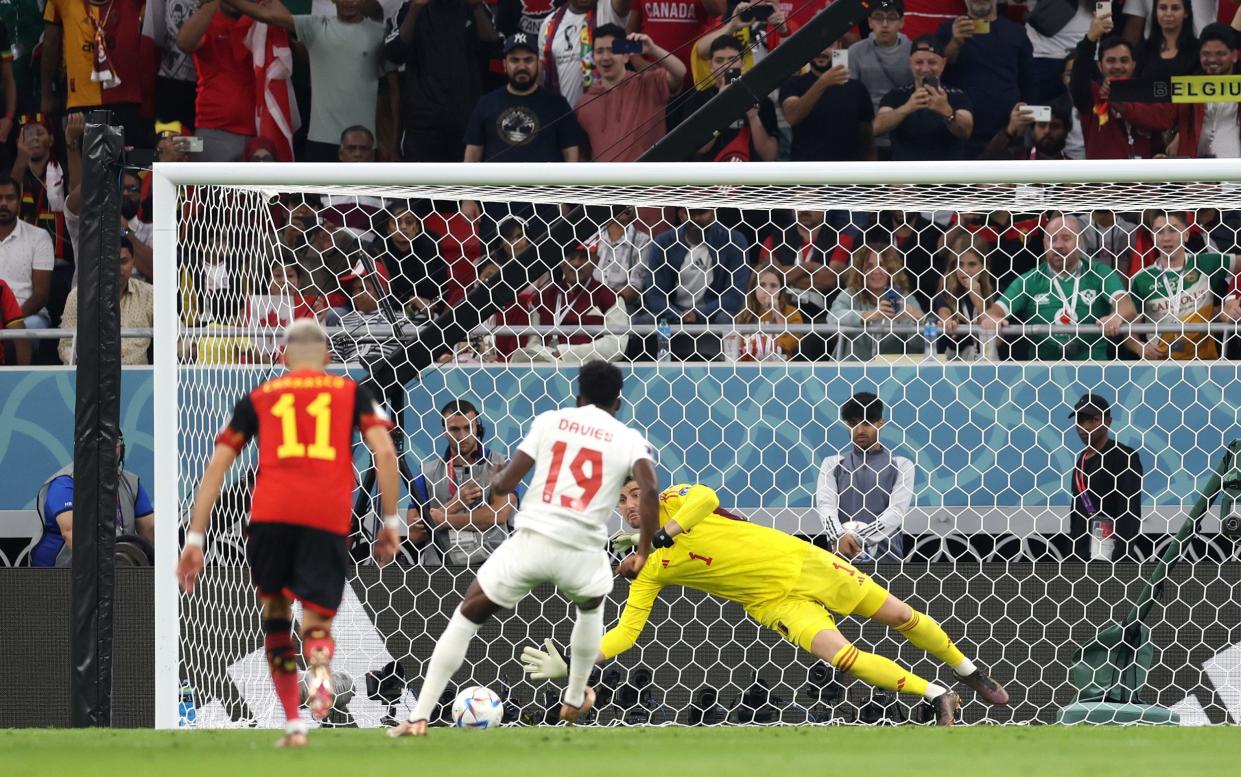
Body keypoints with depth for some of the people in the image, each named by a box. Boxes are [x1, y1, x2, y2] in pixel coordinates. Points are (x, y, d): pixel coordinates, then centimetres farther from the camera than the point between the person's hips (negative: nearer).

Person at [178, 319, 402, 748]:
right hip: (330, 516, 0)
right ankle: (319, 666, -30)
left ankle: (293, 724, 10)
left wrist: (194, 540, 18)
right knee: (317, 624, 8)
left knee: (275, 609, 20)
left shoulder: (257, 399, 22)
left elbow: (216, 467, 18)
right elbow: (384, 451, 7)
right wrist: (391, 522, 11)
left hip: (271, 513, 0)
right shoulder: (352, 392, 21)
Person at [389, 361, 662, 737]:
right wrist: (643, 554, -3)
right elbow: (649, 490, -11)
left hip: (532, 539, 0)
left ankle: (419, 717, 5)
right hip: (582, 548, 0)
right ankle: (574, 701, 45)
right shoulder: (629, 440, 7)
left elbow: (505, 484, 6)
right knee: (592, 605, 37)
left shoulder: (551, 421, 10)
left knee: (467, 616, 15)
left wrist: (495, 478, 29)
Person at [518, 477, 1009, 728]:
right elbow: (626, 632, -9)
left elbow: (706, 499, -32)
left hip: (799, 562, -1)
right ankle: (937, 697, -5)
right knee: (840, 655, -21)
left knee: (898, 615, 5)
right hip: (772, 601, 1)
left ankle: (968, 672, 28)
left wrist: (659, 535, -37)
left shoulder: (674, 501, -9)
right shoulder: (649, 571, -6)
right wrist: (570, 664, -20)